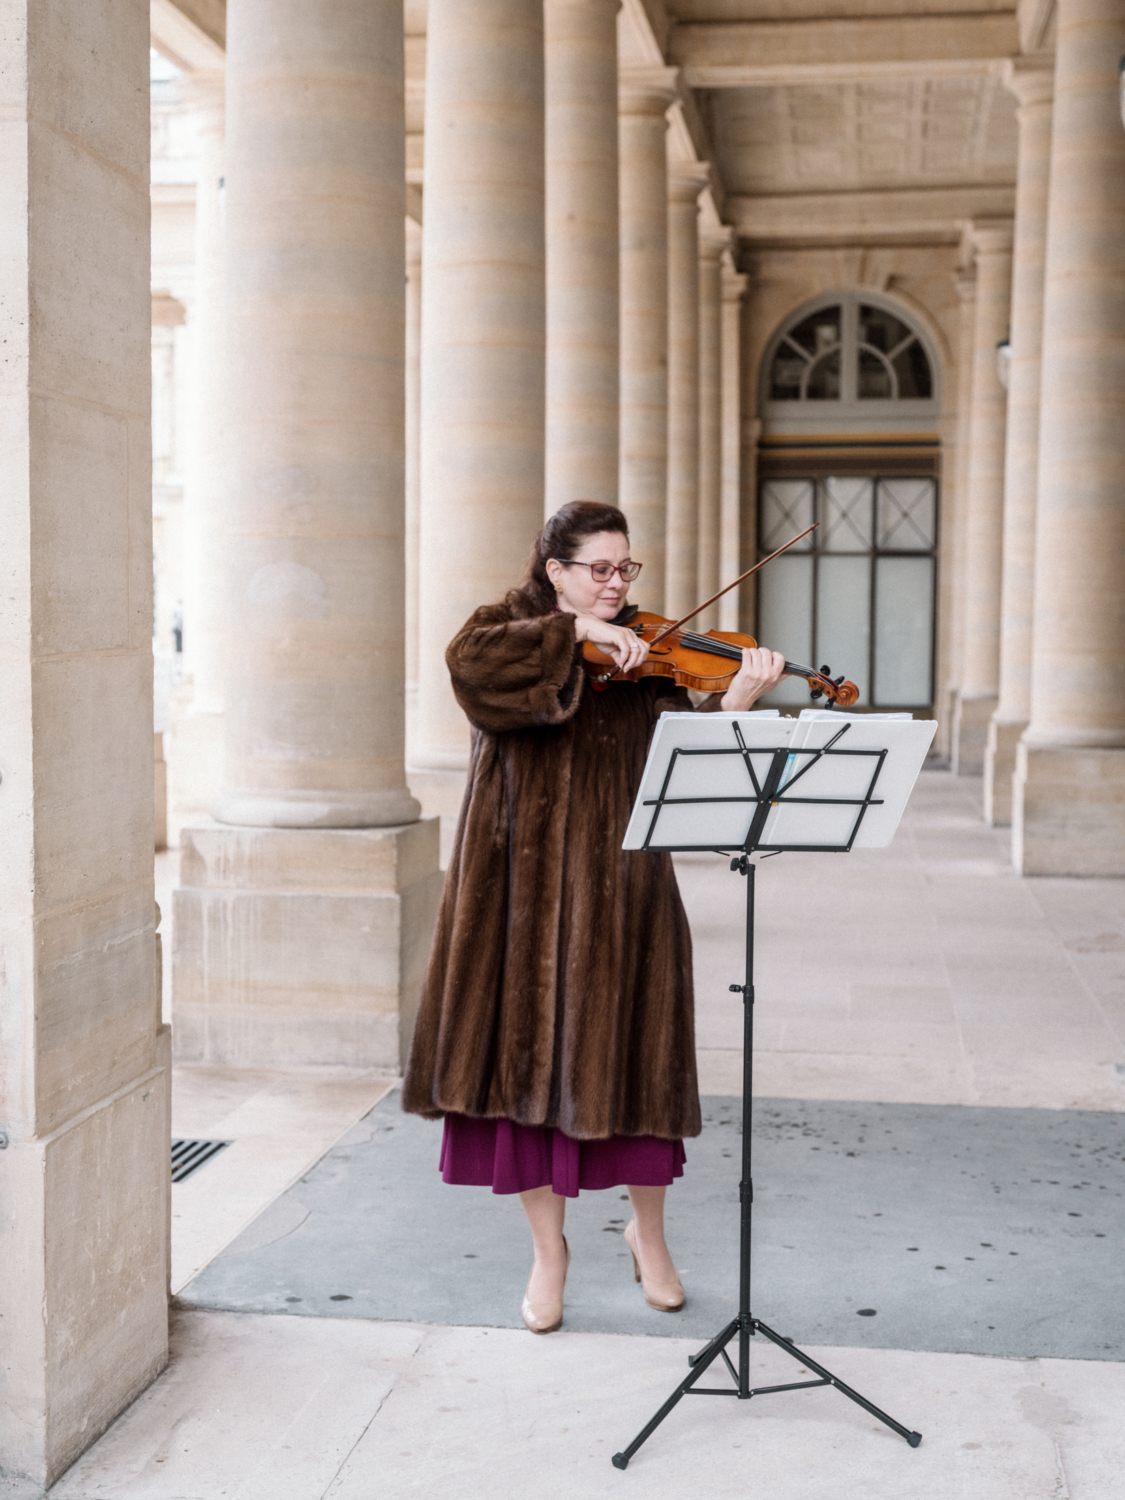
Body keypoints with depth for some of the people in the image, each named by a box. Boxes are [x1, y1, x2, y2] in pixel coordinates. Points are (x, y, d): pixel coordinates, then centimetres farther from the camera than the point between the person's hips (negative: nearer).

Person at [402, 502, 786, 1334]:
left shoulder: (644, 657, 8)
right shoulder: (512, 632, 5)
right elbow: (471, 659, -20)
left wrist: (736, 701, -24)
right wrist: (577, 632, -24)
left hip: (619, 884, 1)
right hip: (524, 882, -1)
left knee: (628, 1056, 5)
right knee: (529, 1055, 3)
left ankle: (648, 1232, 27)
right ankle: (550, 1250, 18)